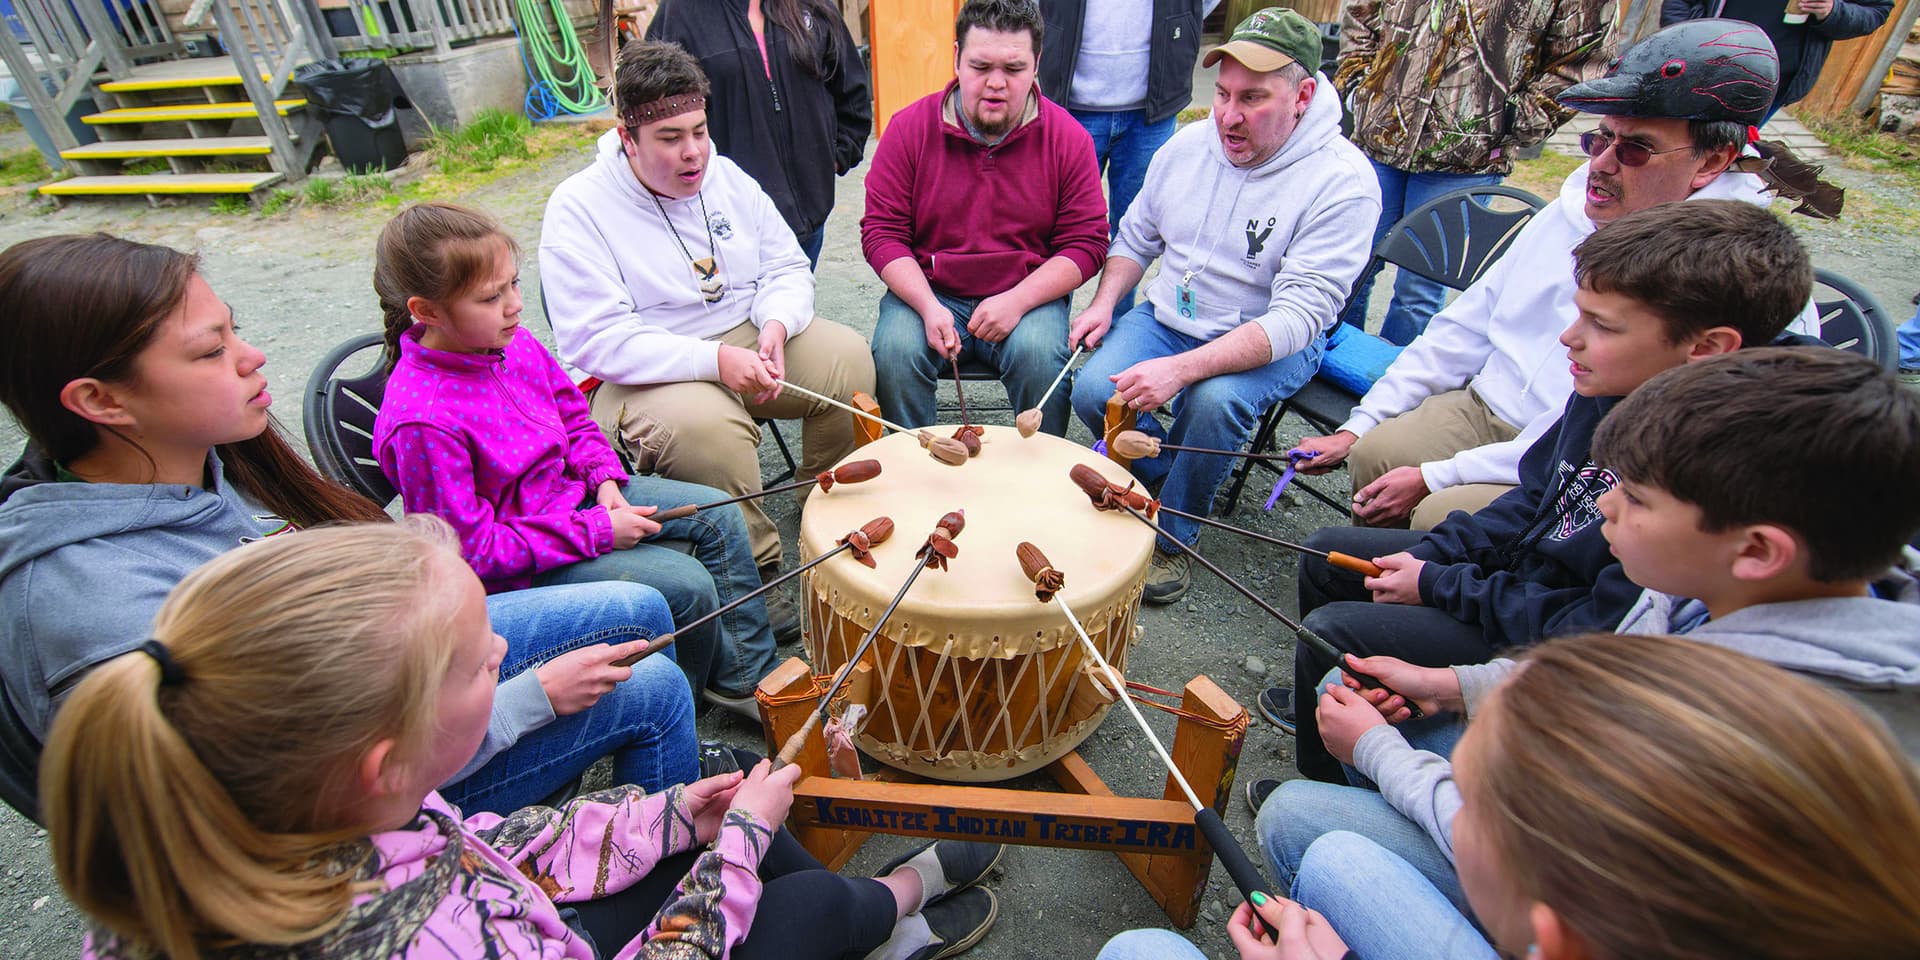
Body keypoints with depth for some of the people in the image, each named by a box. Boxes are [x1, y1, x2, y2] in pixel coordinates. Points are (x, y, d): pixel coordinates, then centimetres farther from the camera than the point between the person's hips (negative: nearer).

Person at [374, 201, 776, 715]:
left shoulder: (514, 343, -7)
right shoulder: (422, 423, -29)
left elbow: (574, 417, 10)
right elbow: (472, 550, -24)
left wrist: (605, 479, -7)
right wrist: (597, 532, -23)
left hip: (570, 490, 8)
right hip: (516, 568, -8)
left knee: (720, 514, 2)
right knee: (686, 585, -19)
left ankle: (750, 677, 13)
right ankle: (691, 693, 15)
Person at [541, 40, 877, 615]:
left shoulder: (726, 176, 7)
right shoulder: (577, 208, -11)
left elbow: (787, 268, 9)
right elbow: (598, 342, -19)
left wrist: (775, 326, -14)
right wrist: (714, 360, -30)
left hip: (749, 337, 6)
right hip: (643, 377, -5)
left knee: (847, 358, -16)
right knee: (706, 425, -37)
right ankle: (755, 576, -14)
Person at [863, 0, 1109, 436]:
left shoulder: (1068, 137, 0)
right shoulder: (910, 127, 0)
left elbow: (1086, 243, -2)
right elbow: (881, 232, -1)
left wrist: (1017, 301, -17)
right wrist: (929, 306, -17)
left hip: (1029, 296, 0)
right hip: (927, 291, 1)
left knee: (1041, 358, -30)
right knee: (895, 352, -27)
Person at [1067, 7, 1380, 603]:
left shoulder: (1341, 182, -18)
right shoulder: (1189, 144, -1)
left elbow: (1297, 317, -25)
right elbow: (1136, 237, 14)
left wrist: (1182, 369, -37)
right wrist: (1104, 302, -7)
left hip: (1273, 344, -4)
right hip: (1169, 316, 5)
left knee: (1215, 399, -35)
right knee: (1093, 392, -21)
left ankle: (1174, 534, -7)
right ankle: (1169, 479, 10)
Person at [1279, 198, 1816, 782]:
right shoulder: (1612, 389, -8)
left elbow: (1594, 633, -27)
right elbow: (1534, 499, 7)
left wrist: (1437, 587, -19)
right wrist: (1431, 554, -4)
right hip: (1520, 567, 8)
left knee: (1332, 630, -17)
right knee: (1327, 552, 11)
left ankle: (1323, 797, 12)